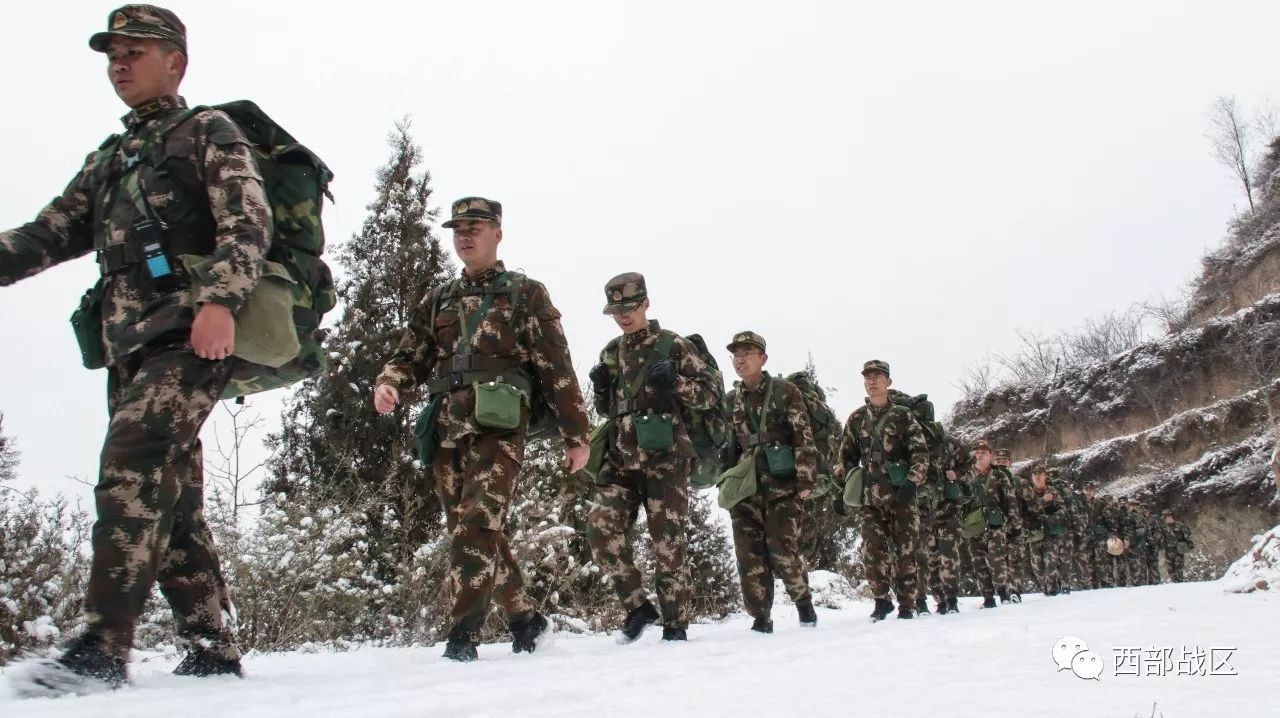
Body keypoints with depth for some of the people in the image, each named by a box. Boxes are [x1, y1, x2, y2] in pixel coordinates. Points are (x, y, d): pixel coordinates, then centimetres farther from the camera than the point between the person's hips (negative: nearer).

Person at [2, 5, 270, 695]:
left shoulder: (208, 131, 8)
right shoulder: (107, 160, 28)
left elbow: (248, 223, -7)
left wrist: (220, 300, -23)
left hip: (190, 334, -7)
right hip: (128, 345, 7)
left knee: (132, 468, -21)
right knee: (168, 497, 4)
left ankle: (102, 648, -21)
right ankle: (211, 650, 10)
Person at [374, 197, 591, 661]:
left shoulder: (525, 294, 8)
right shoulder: (437, 301, 22)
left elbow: (557, 369, 3)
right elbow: (411, 357, 18)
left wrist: (576, 435, -1)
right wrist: (388, 383, -6)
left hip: (498, 426, -6)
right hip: (446, 430, 6)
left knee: (477, 523, -19)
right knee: (472, 531, 8)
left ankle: (462, 635, -17)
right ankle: (525, 619, 23)